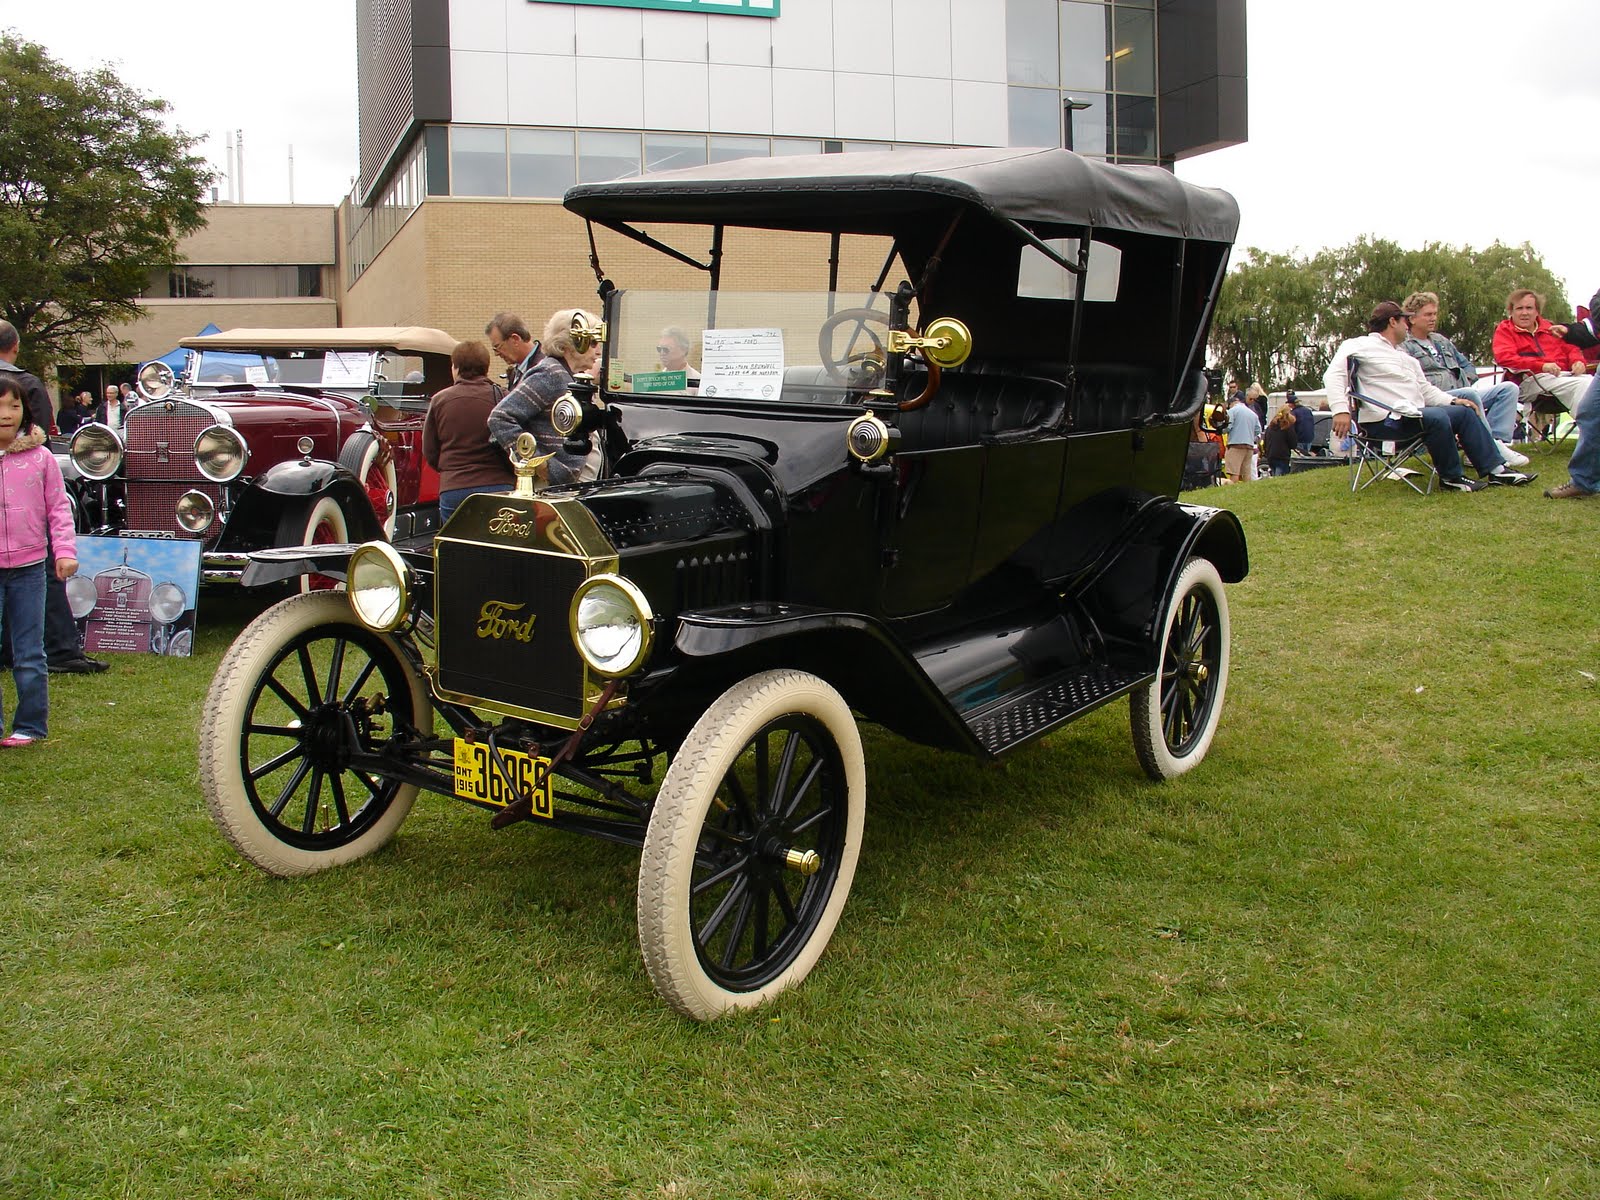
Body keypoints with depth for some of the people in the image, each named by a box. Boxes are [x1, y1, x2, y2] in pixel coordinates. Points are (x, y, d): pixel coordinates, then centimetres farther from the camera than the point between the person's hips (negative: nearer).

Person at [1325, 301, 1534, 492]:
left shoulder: (1407, 359, 27)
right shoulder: (1360, 346, -1)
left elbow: (1427, 391, 25)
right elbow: (1333, 376, -15)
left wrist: (1454, 400, 7)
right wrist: (1341, 410, -30)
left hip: (1413, 414, 10)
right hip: (1385, 420, -10)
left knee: (1465, 412, 6)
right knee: (1437, 417, -30)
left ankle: (1495, 470, 7)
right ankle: (1450, 478, -14)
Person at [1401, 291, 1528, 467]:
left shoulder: (1440, 340, 30)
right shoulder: (1404, 346, 0)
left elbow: (1465, 364, 36)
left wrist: (1468, 380, 13)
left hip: (1465, 393, 9)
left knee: (1509, 388, -8)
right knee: (1471, 395, -36)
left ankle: (1498, 442, -26)